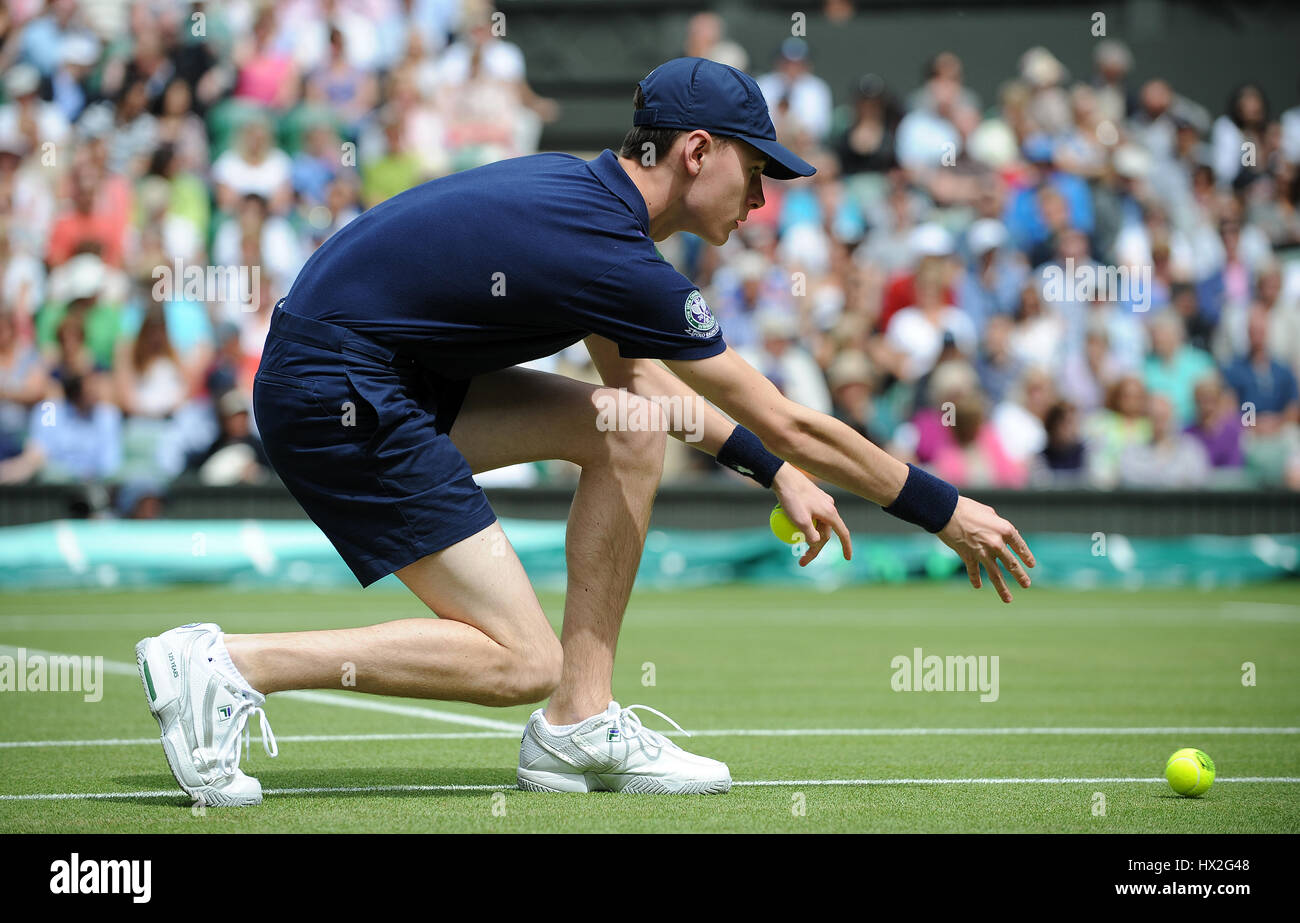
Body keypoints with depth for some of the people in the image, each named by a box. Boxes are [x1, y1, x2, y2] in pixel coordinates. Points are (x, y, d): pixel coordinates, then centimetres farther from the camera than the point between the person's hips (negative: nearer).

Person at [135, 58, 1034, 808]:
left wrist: (774, 471, 22)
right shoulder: (617, 258, -17)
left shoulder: (576, 190, 10)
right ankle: (230, 665, -10)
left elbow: (634, 370, 26)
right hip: (330, 398, -10)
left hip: (389, 377, 10)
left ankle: (580, 722, 8)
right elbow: (788, 423, -12)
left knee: (634, 422, 6)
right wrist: (945, 510, -2)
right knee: (522, 662, -9)